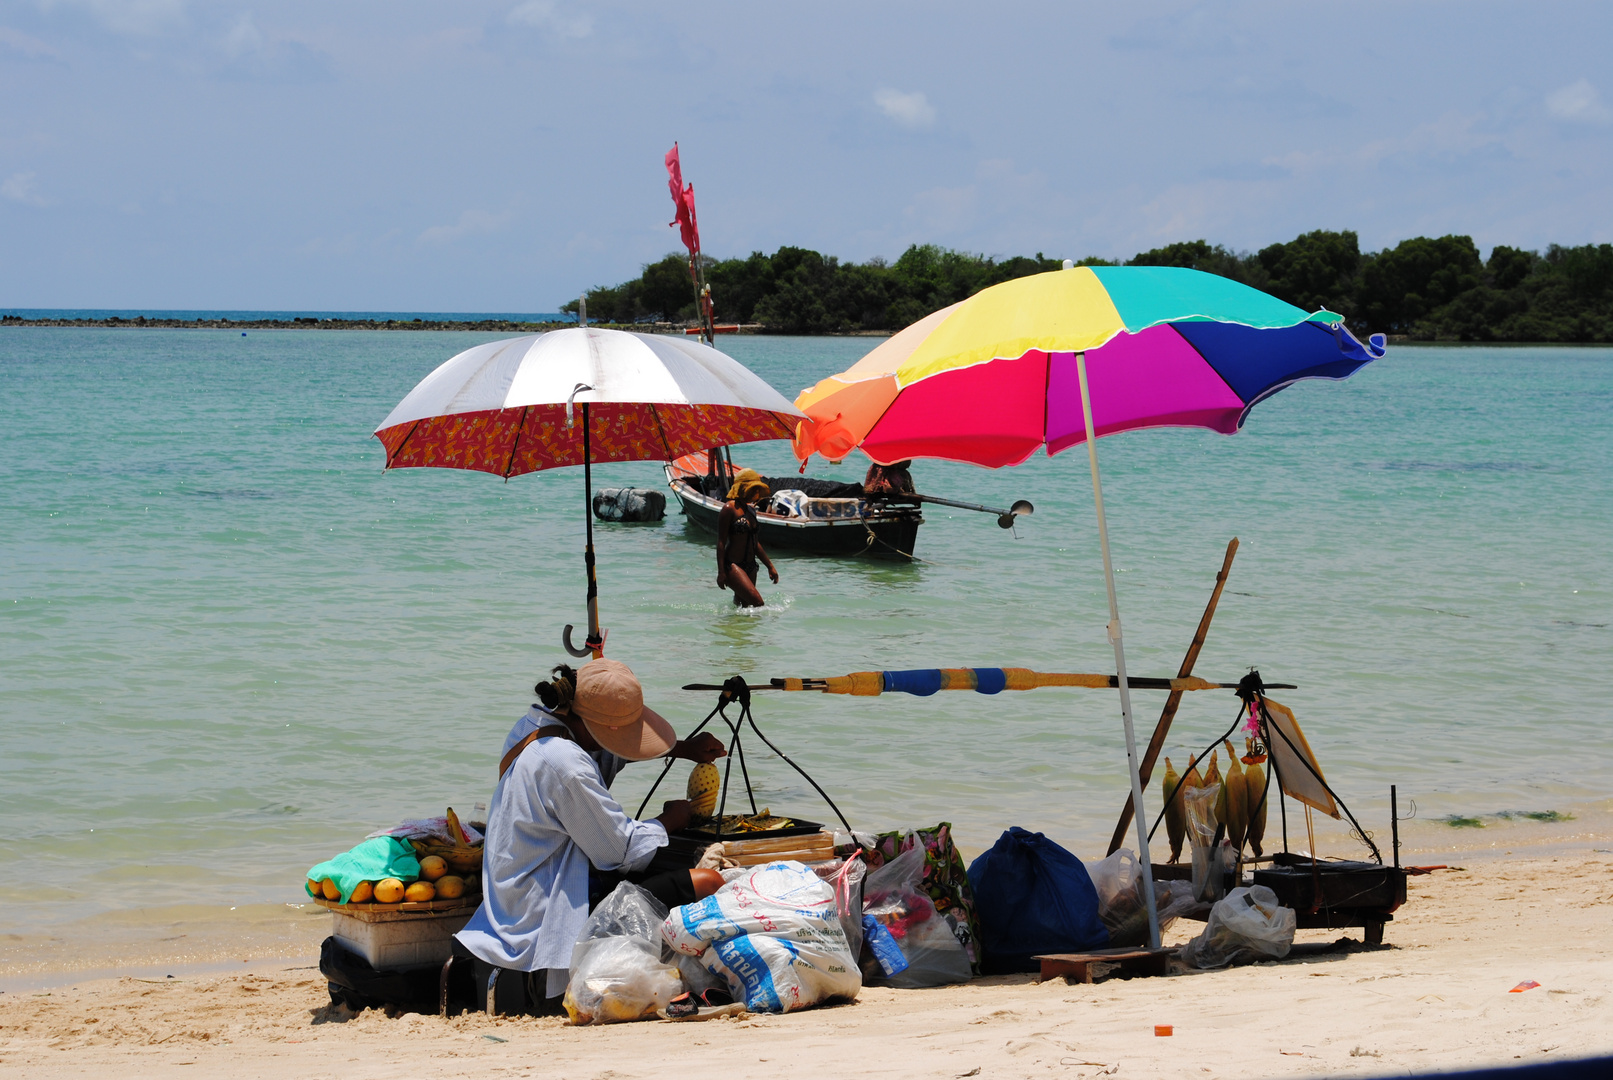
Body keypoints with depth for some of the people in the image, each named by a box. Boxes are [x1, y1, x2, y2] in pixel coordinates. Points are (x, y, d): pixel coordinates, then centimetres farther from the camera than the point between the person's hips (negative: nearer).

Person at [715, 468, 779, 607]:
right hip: (732, 566, -9)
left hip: (750, 567, 9)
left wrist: (770, 566, 26)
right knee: (757, 602, -22)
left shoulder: (750, 509, 15)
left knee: (743, 604, 8)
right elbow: (721, 542, -11)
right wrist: (721, 572, -15)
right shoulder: (729, 508, -10)